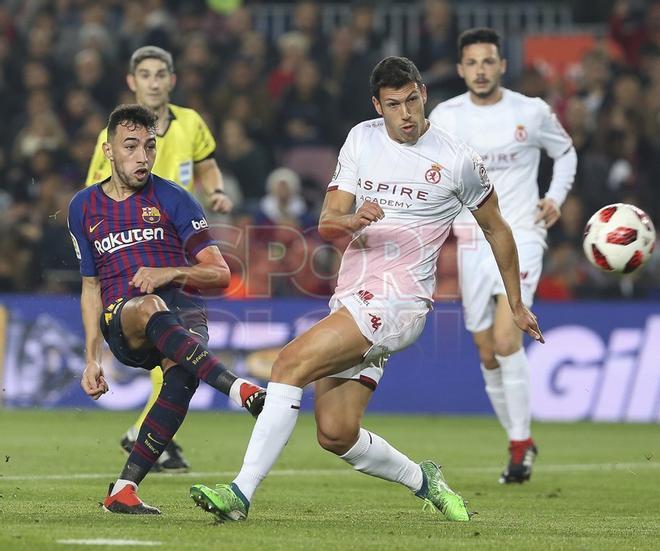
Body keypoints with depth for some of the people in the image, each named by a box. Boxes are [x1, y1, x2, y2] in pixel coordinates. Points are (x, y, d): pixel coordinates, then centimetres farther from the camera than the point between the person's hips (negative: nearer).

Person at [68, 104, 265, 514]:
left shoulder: (173, 199, 7)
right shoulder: (84, 208, 17)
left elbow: (220, 274, 4)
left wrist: (170, 272, -15)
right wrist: (92, 359, 17)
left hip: (183, 310, 0)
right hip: (121, 319, 0)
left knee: (183, 373, -36)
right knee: (150, 309, -39)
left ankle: (124, 489, -31)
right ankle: (245, 392, -56)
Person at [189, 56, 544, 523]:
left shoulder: (458, 160, -1)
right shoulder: (362, 139, 11)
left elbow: (497, 230, 14)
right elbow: (326, 222, 5)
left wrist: (517, 305, 20)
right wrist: (353, 220, -19)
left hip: (396, 304, -6)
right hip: (350, 299, 6)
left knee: (291, 362, -23)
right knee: (336, 434, -3)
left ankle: (242, 492, -24)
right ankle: (423, 481, 23)